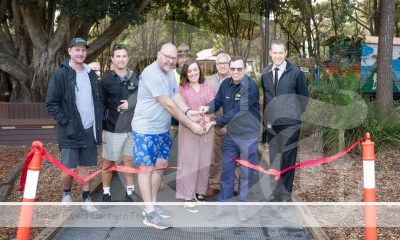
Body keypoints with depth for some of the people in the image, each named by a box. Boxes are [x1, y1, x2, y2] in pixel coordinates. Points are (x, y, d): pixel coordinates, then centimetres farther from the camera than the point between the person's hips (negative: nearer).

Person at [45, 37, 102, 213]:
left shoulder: (91, 74, 10)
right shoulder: (61, 75, -7)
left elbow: (98, 99, 19)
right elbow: (51, 104, -8)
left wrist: (98, 122, 10)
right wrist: (66, 122, -15)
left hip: (90, 130, 4)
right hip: (71, 131, -4)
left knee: (85, 167, 11)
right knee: (68, 170, -3)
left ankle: (86, 198, 23)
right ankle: (66, 193, 25)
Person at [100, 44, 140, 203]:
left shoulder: (135, 79, 4)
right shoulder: (106, 80, -6)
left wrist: (130, 103, -7)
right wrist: (102, 129, -7)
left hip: (130, 128, 3)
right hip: (112, 129, -3)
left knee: (129, 160, 11)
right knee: (108, 162, 7)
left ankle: (130, 191, 23)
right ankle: (106, 192, 20)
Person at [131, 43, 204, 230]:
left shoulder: (170, 73, 9)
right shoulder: (152, 73, -22)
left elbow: (176, 96, 0)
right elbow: (168, 105, -23)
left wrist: (188, 111, -21)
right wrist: (191, 125, -21)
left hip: (162, 129, 9)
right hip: (146, 129, -9)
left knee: (161, 164, 14)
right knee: (147, 167, -2)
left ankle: (152, 205, 27)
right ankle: (149, 214, 5)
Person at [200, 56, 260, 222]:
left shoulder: (251, 87, -20)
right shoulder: (226, 84, -1)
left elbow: (237, 112, -25)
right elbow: (218, 101, 4)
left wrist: (215, 123, -25)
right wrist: (208, 108, -20)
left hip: (248, 136, -5)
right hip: (230, 135, 5)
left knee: (246, 172, 7)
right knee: (227, 171, 10)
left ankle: (242, 206, 22)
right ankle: (224, 206, 21)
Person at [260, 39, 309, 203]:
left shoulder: (295, 72, -3)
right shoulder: (265, 73, 8)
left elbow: (304, 96, 4)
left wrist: (297, 115, 3)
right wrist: (266, 118, 9)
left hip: (289, 124, -4)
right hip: (271, 124, 4)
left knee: (288, 159, 0)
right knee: (273, 159, 11)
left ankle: (286, 194, 11)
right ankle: (275, 192, 22)